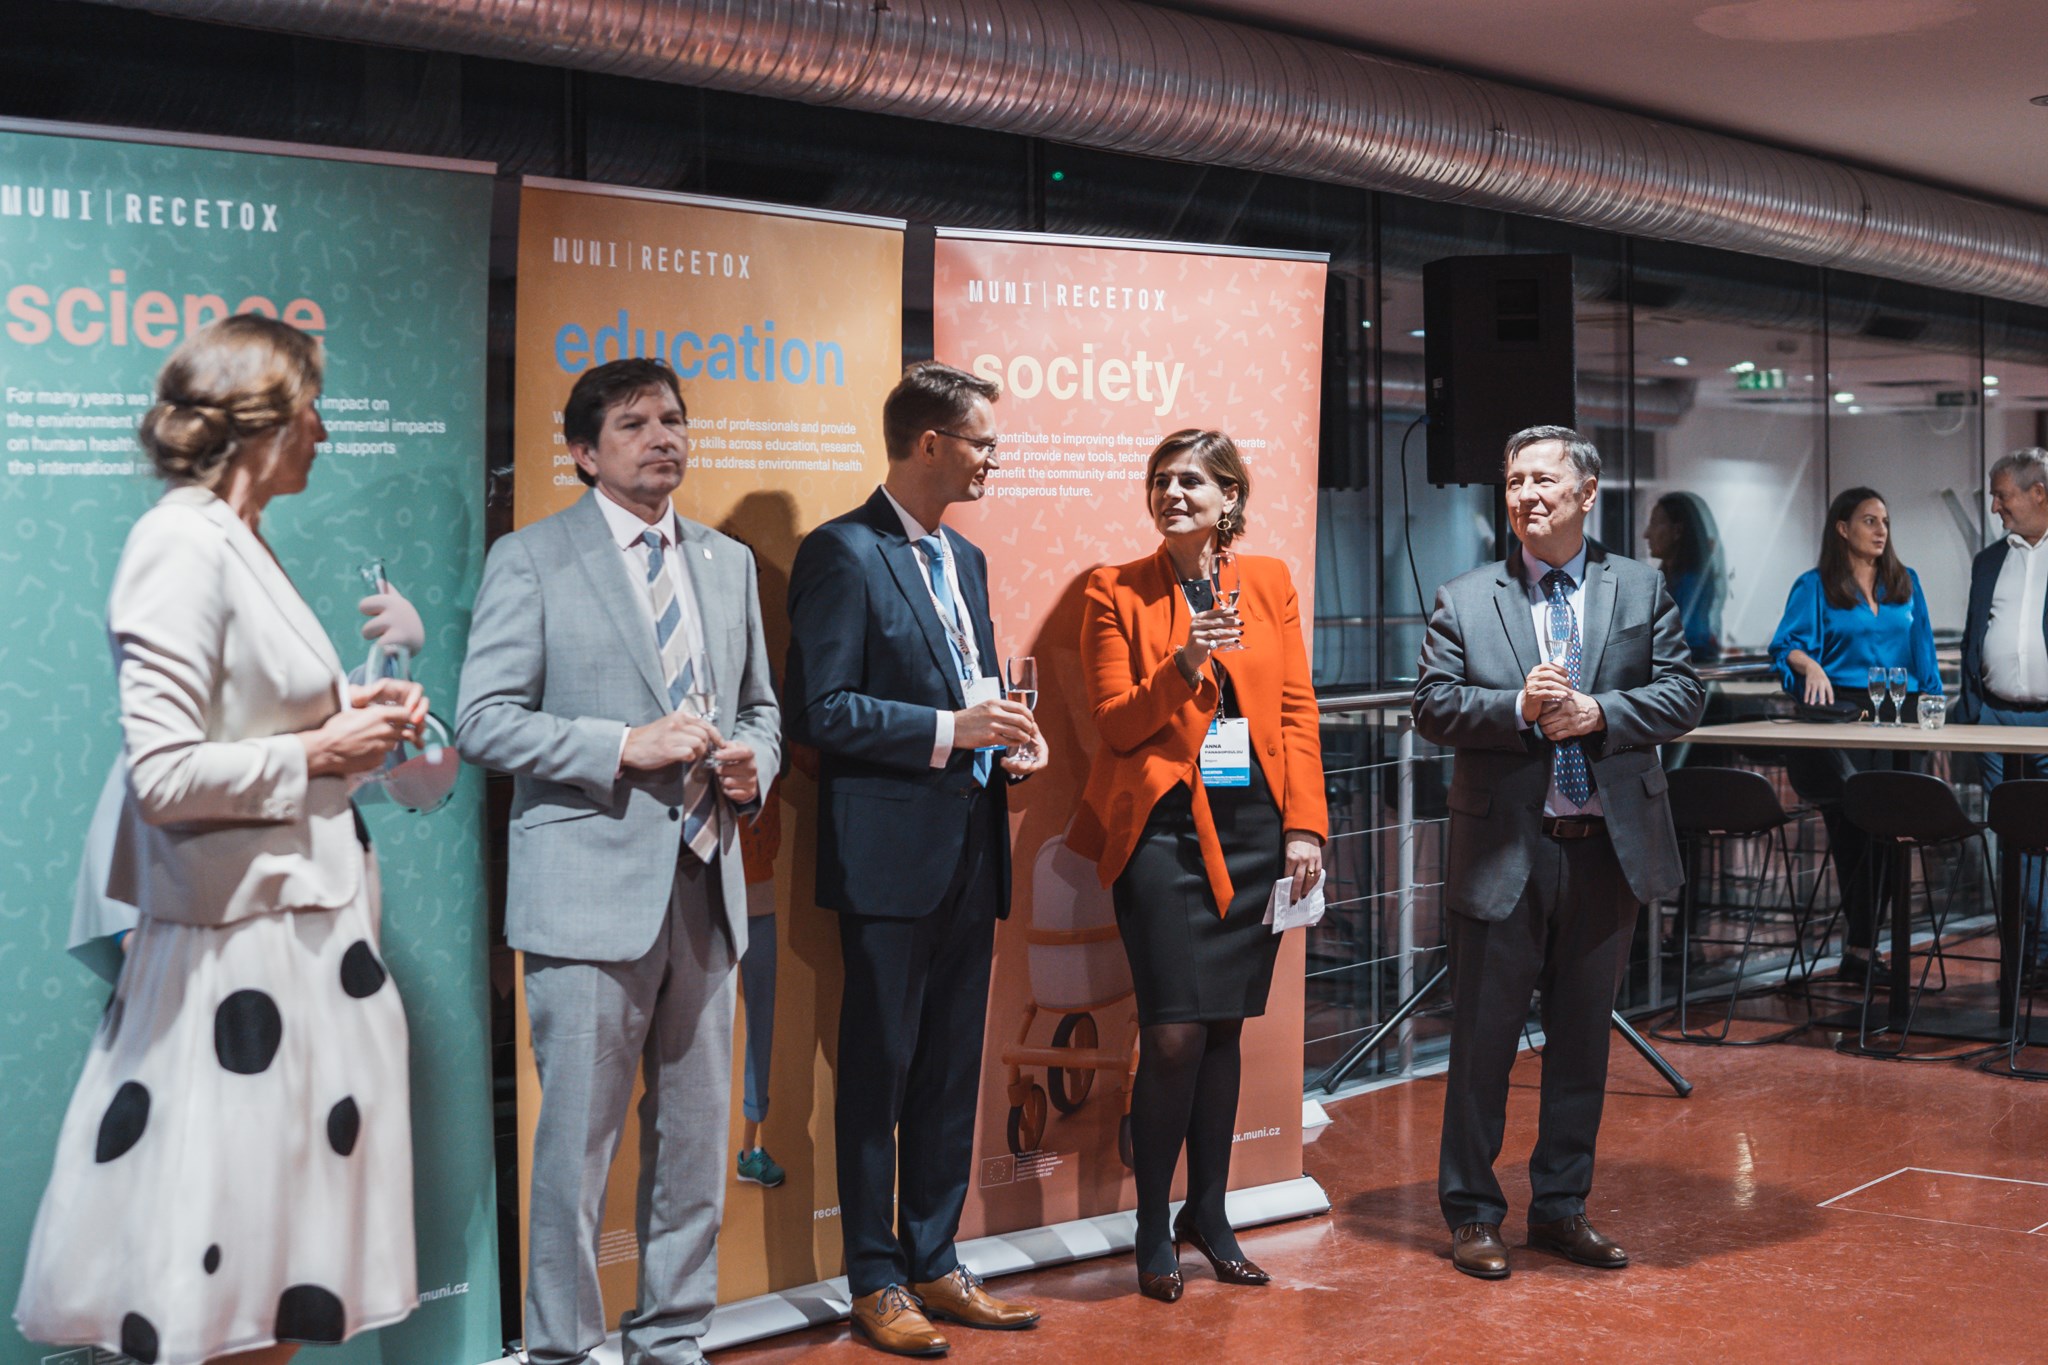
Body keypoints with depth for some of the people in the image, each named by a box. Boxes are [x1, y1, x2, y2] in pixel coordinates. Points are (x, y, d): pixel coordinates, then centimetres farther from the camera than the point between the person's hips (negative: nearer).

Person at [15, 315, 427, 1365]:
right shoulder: (183, 547, -16)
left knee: (272, 1255, 16)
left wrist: (350, 713, 7)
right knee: (215, 1270, 1)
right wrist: (322, 751, -14)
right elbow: (164, 775, -23)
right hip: (238, 937, -10)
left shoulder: (237, 542, 13)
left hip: (297, 922, 10)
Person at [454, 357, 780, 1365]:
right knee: (578, 1138, 0)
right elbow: (484, 721, -8)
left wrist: (751, 759, -1)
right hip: (592, 890, -5)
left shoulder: (728, 563, 15)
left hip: (705, 884, 5)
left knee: (697, 1134, 11)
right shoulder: (530, 561, -1)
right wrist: (629, 746, -17)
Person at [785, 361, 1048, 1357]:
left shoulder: (964, 559, 16)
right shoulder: (843, 553, -9)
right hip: (891, 855, -8)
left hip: (970, 853, 8)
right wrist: (947, 731, -19)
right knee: (879, 1070, 2)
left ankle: (934, 1264, 23)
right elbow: (818, 712, -15)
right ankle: (876, 1282, 12)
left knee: (951, 1072, 13)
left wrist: (1008, 737, 4)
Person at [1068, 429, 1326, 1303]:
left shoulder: (1269, 582, 9)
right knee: (1175, 1036, -8)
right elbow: (1116, 724, -3)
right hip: (1164, 829, -3)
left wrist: (1305, 826, 0)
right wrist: (1181, 667, -20)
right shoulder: (1118, 592, 1)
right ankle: (1154, 1229, 8)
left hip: (1255, 828, 3)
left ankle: (1209, 1213, 24)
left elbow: (1298, 711, 8)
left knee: (1224, 1027, 9)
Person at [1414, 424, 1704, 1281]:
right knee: (1484, 1036, 3)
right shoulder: (1465, 602, 3)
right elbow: (1433, 706, -4)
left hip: (1610, 846, 2)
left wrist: (1600, 713, -15)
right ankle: (1472, 1213, 15)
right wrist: (1519, 708, -19)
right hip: (1504, 849, -2)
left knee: (1583, 1035, 12)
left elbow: (1684, 695, 1)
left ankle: (1561, 1207, 25)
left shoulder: (1643, 590, 7)